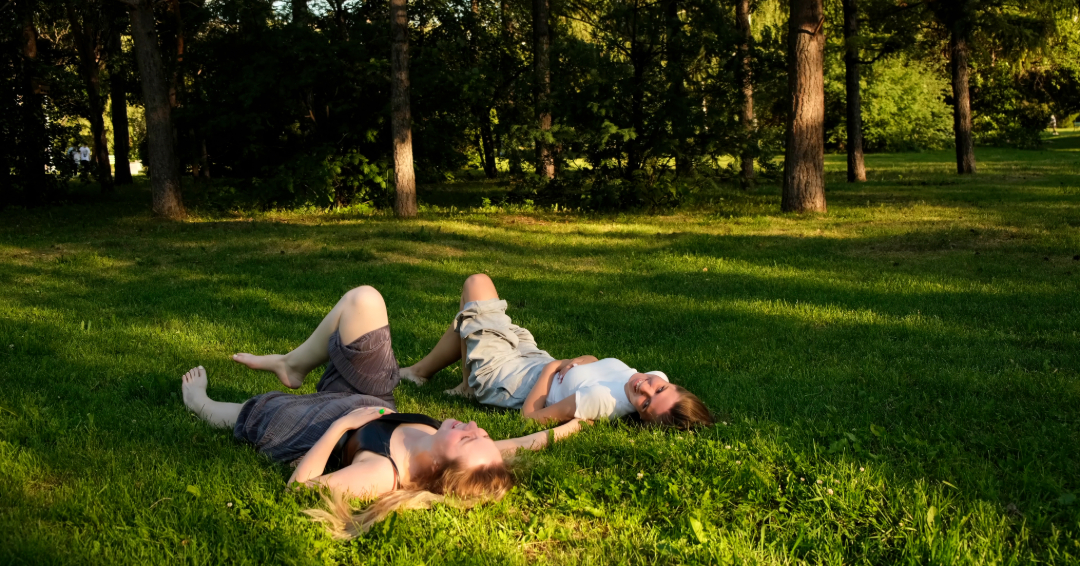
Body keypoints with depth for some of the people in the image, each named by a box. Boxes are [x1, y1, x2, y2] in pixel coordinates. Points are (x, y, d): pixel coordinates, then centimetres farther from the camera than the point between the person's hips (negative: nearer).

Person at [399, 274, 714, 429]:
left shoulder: (602, 400, -44)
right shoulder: (659, 379, -23)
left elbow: (531, 413, -32)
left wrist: (551, 367, -21)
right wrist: (576, 362, -20)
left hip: (497, 375, -7)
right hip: (532, 359, 7)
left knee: (478, 283, 12)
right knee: (478, 283, 26)